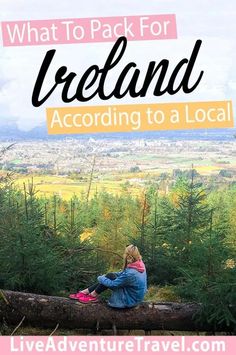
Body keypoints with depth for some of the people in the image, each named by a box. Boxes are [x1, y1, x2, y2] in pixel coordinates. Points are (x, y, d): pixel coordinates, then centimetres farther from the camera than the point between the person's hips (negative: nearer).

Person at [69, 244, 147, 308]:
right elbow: (123, 274, 8)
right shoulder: (140, 264, -7)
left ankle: (93, 296, 8)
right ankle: (85, 292, 11)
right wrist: (105, 276, 5)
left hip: (129, 301, -8)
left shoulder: (130, 273, -33)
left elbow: (112, 284, -21)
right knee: (110, 275, 5)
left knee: (110, 277, -11)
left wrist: (100, 278, -2)